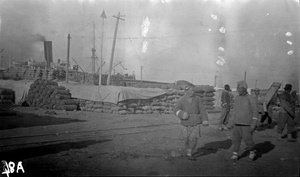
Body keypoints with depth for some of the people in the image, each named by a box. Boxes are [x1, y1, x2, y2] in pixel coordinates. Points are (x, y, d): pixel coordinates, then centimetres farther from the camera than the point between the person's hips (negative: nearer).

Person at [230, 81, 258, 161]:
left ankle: (252, 152, 23)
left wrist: (253, 124, -15)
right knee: (236, 140, 2)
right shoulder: (237, 98, 7)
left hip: (247, 124, -5)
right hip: (237, 124, 5)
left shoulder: (250, 99, -9)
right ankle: (235, 154, 9)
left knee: (247, 139, -1)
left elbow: (255, 112, -9)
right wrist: (233, 121, 15)